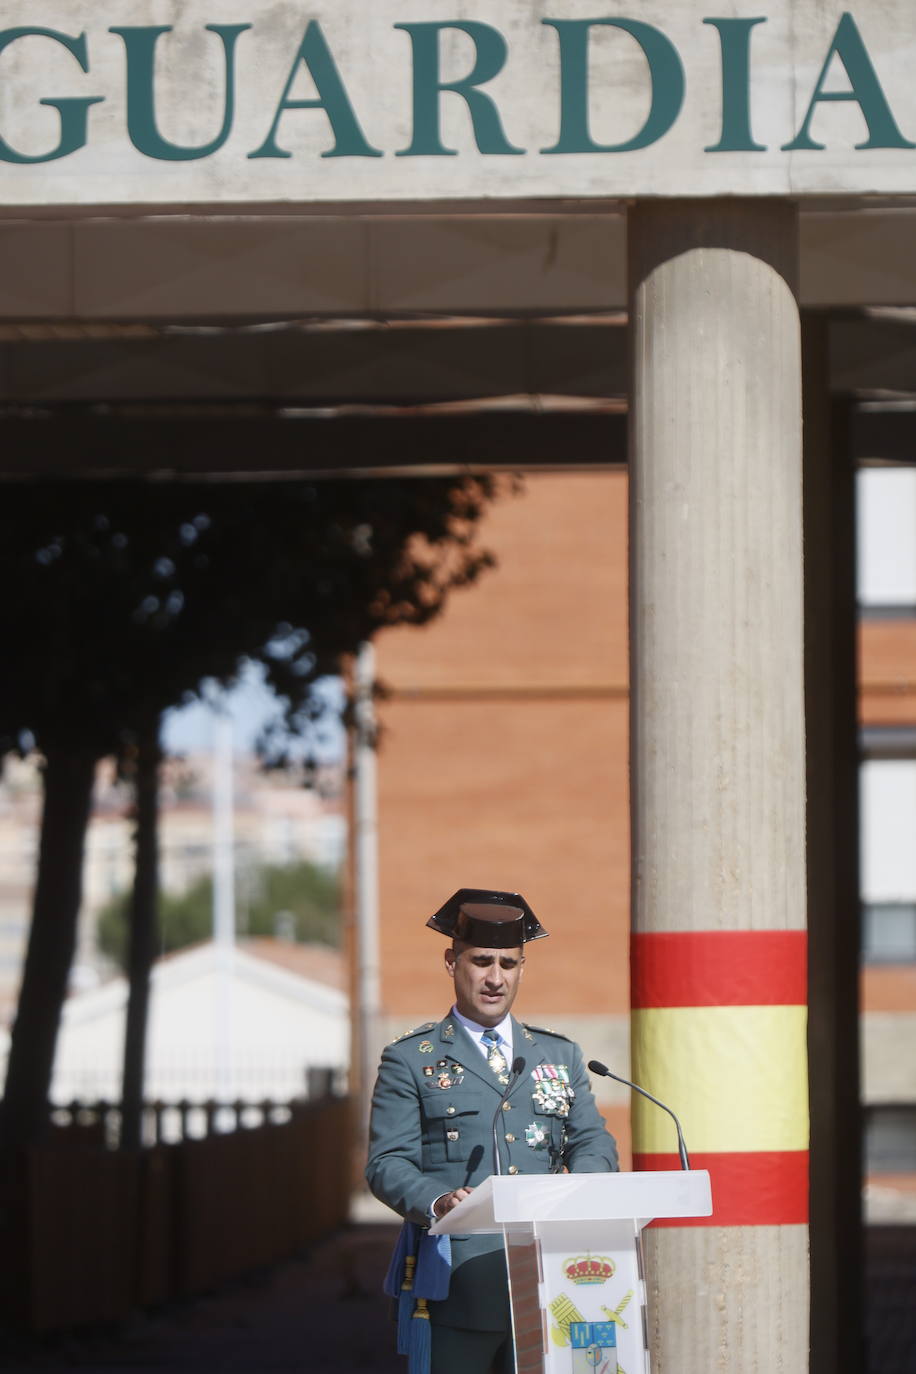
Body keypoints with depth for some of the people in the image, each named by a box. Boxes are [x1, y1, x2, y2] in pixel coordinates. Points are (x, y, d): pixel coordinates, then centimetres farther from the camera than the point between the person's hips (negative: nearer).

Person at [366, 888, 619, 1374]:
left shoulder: (560, 1055, 21)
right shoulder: (410, 1060, 7)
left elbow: (594, 1142, 17)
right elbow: (387, 1164, 0)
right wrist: (436, 1202, -21)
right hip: (457, 1281, -3)